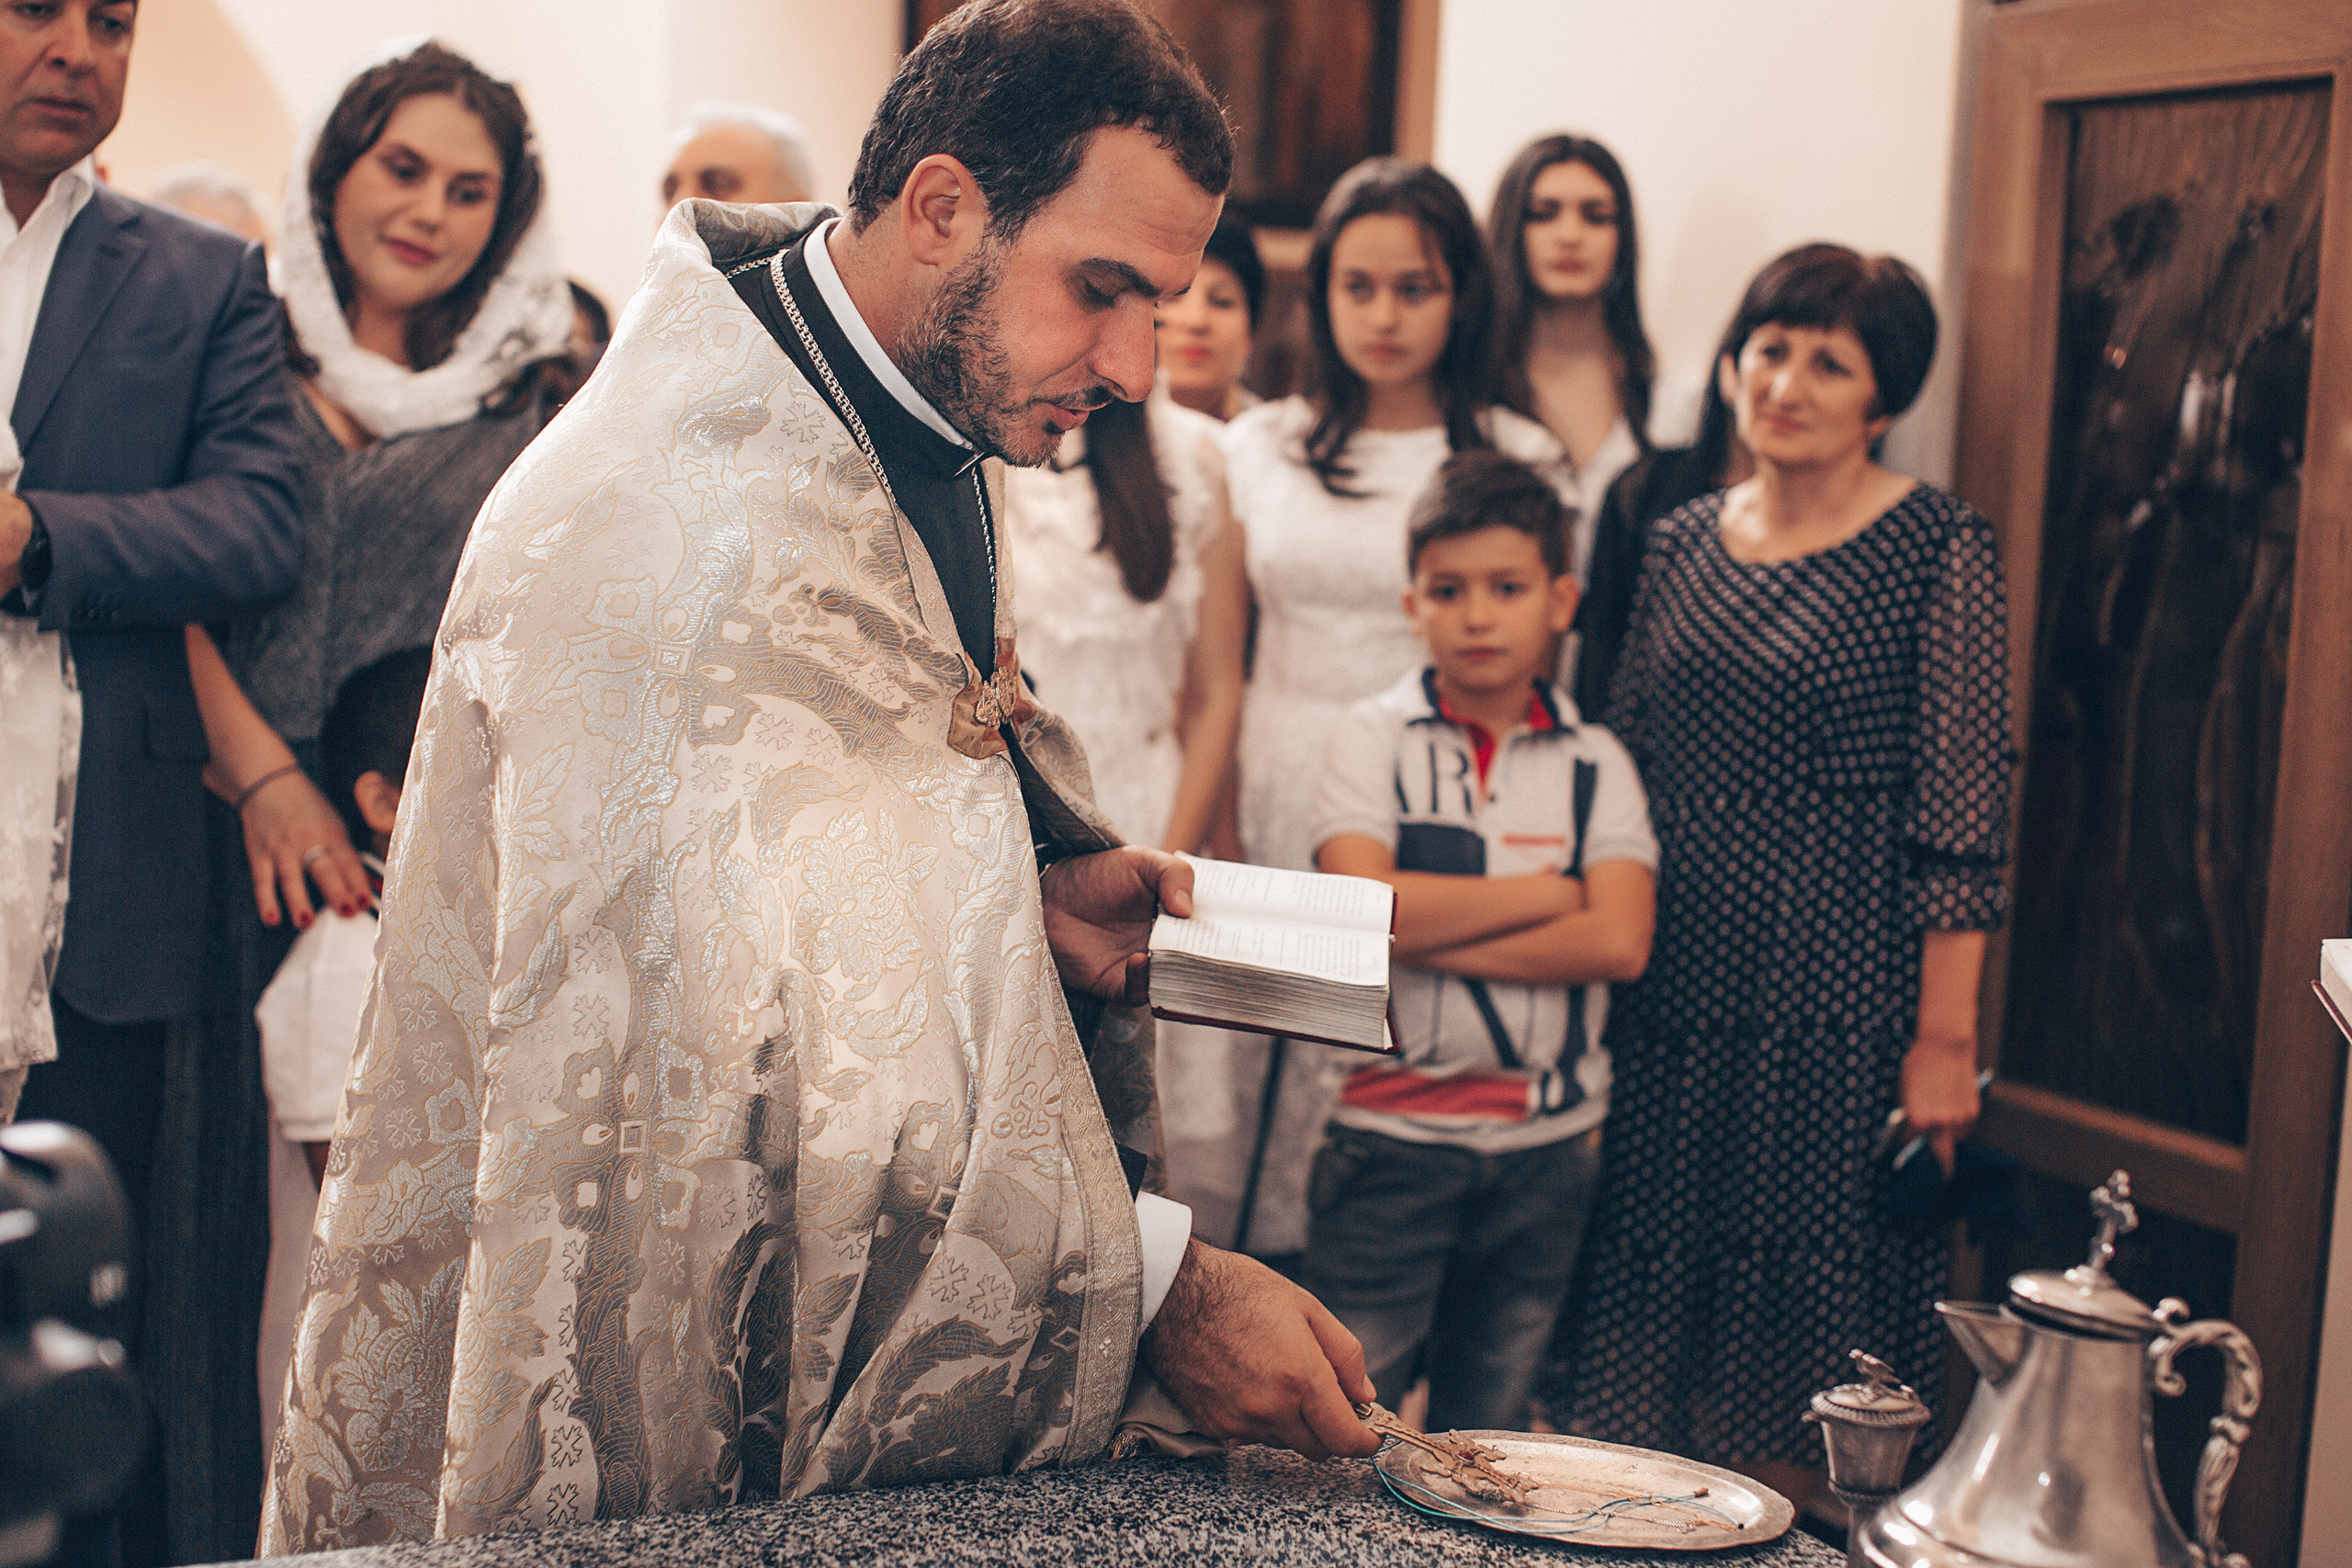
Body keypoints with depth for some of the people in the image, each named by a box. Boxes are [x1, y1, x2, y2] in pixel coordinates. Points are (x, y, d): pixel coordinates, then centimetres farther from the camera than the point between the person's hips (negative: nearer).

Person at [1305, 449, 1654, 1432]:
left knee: (1487, 1429, 15)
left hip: (1548, 1141, 3)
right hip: (1394, 1125, -2)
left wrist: (1434, 937, -16)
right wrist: (1547, 891, -11)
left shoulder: (1594, 764, 3)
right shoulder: (1375, 737, -2)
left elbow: (1620, 941, -11)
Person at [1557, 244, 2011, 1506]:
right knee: (1649, 1326, 10)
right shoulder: (1681, 546, 10)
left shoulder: (1940, 553, -5)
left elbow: (1965, 815, -8)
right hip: (1671, 997, 5)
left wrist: (1945, 1036, -12)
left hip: (1839, 999, -5)